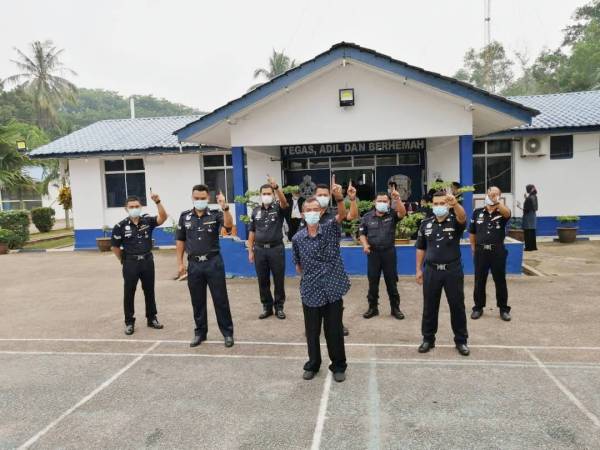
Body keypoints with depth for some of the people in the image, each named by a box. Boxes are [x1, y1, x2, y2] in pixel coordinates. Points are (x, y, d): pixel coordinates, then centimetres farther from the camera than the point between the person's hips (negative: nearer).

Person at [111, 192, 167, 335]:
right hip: (131, 263, -2)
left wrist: (157, 202, -33)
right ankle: (129, 322, 18)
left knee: (149, 291, 12)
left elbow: (163, 217, -20)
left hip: (147, 260, 2)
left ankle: (151, 318, 26)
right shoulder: (121, 226, -6)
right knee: (129, 293, 6)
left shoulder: (148, 220, -2)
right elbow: (115, 247, 1)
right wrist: (124, 261, 4)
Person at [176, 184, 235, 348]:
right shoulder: (185, 216, 6)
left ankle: (227, 333, 13)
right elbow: (180, 241, 10)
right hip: (194, 264, 3)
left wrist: (225, 207, -37)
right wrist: (180, 263, 5)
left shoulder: (215, 214, -2)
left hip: (214, 262, -2)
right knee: (197, 301, 11)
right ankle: (200, 332, 25)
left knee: (220, 299, 3)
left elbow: (229, 225, -22)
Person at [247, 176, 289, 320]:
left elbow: (284, 202, -25)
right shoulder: (255, 211, 8)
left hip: (276, 248, -3)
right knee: (263, 281, 9)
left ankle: (279, 307, 19)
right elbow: (252, 232, 10)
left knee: (279, 280, 5)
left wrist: (276, 187, -41)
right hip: (260, 250, 3)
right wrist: (250, 251, 5)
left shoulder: (278, 208, 0)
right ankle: (267, 307, 22)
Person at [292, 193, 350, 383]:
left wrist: (339, 198, -42)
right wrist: (309, 276, 7)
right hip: (310, 292, 2)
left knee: (334, 331, 8)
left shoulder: (330, 229, -5)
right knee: (312, 331, 13)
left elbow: (343, 215, -25)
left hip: (332, 290, -1)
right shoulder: (297, 238, -1)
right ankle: (313, 364, 33)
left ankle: (338, 366, 27)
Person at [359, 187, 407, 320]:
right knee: (373, 282, 9)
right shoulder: (367, 217, 3)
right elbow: (362, 234, 8)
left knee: (391, 281, 7)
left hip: (389, 252, -1)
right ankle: (372, 308, 22)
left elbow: (403, 213, -20)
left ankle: (395, 308, 20)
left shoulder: (392, 215, 0)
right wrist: (365, 244, -11)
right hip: (373, 253, 1)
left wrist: (397, 199, -34)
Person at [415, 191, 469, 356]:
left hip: (453, 270, -2)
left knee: (457, 306, 8)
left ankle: (461, 340, 23)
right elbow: (421, 248, 10)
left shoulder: (455, 221, -4)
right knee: (429, 307, 9)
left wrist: (455, 204, -51)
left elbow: (463, 217, -30)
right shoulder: (425, 224, 5)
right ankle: (428, 339, 23)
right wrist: (419, 269, 7)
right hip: (431, 270, 2)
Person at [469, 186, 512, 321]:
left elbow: (507, 213, -28)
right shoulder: (477, 212, 5)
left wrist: (497, 201, -39)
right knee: (479, 281, 8)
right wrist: (474, 250, 8)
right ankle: (478, 307, 21)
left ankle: (504, 309, 20)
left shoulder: (502, 212, 0)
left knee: (500, 281, 7)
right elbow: (472, 233, 10)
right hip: (481, 251, 1)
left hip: (498, 251, -1)